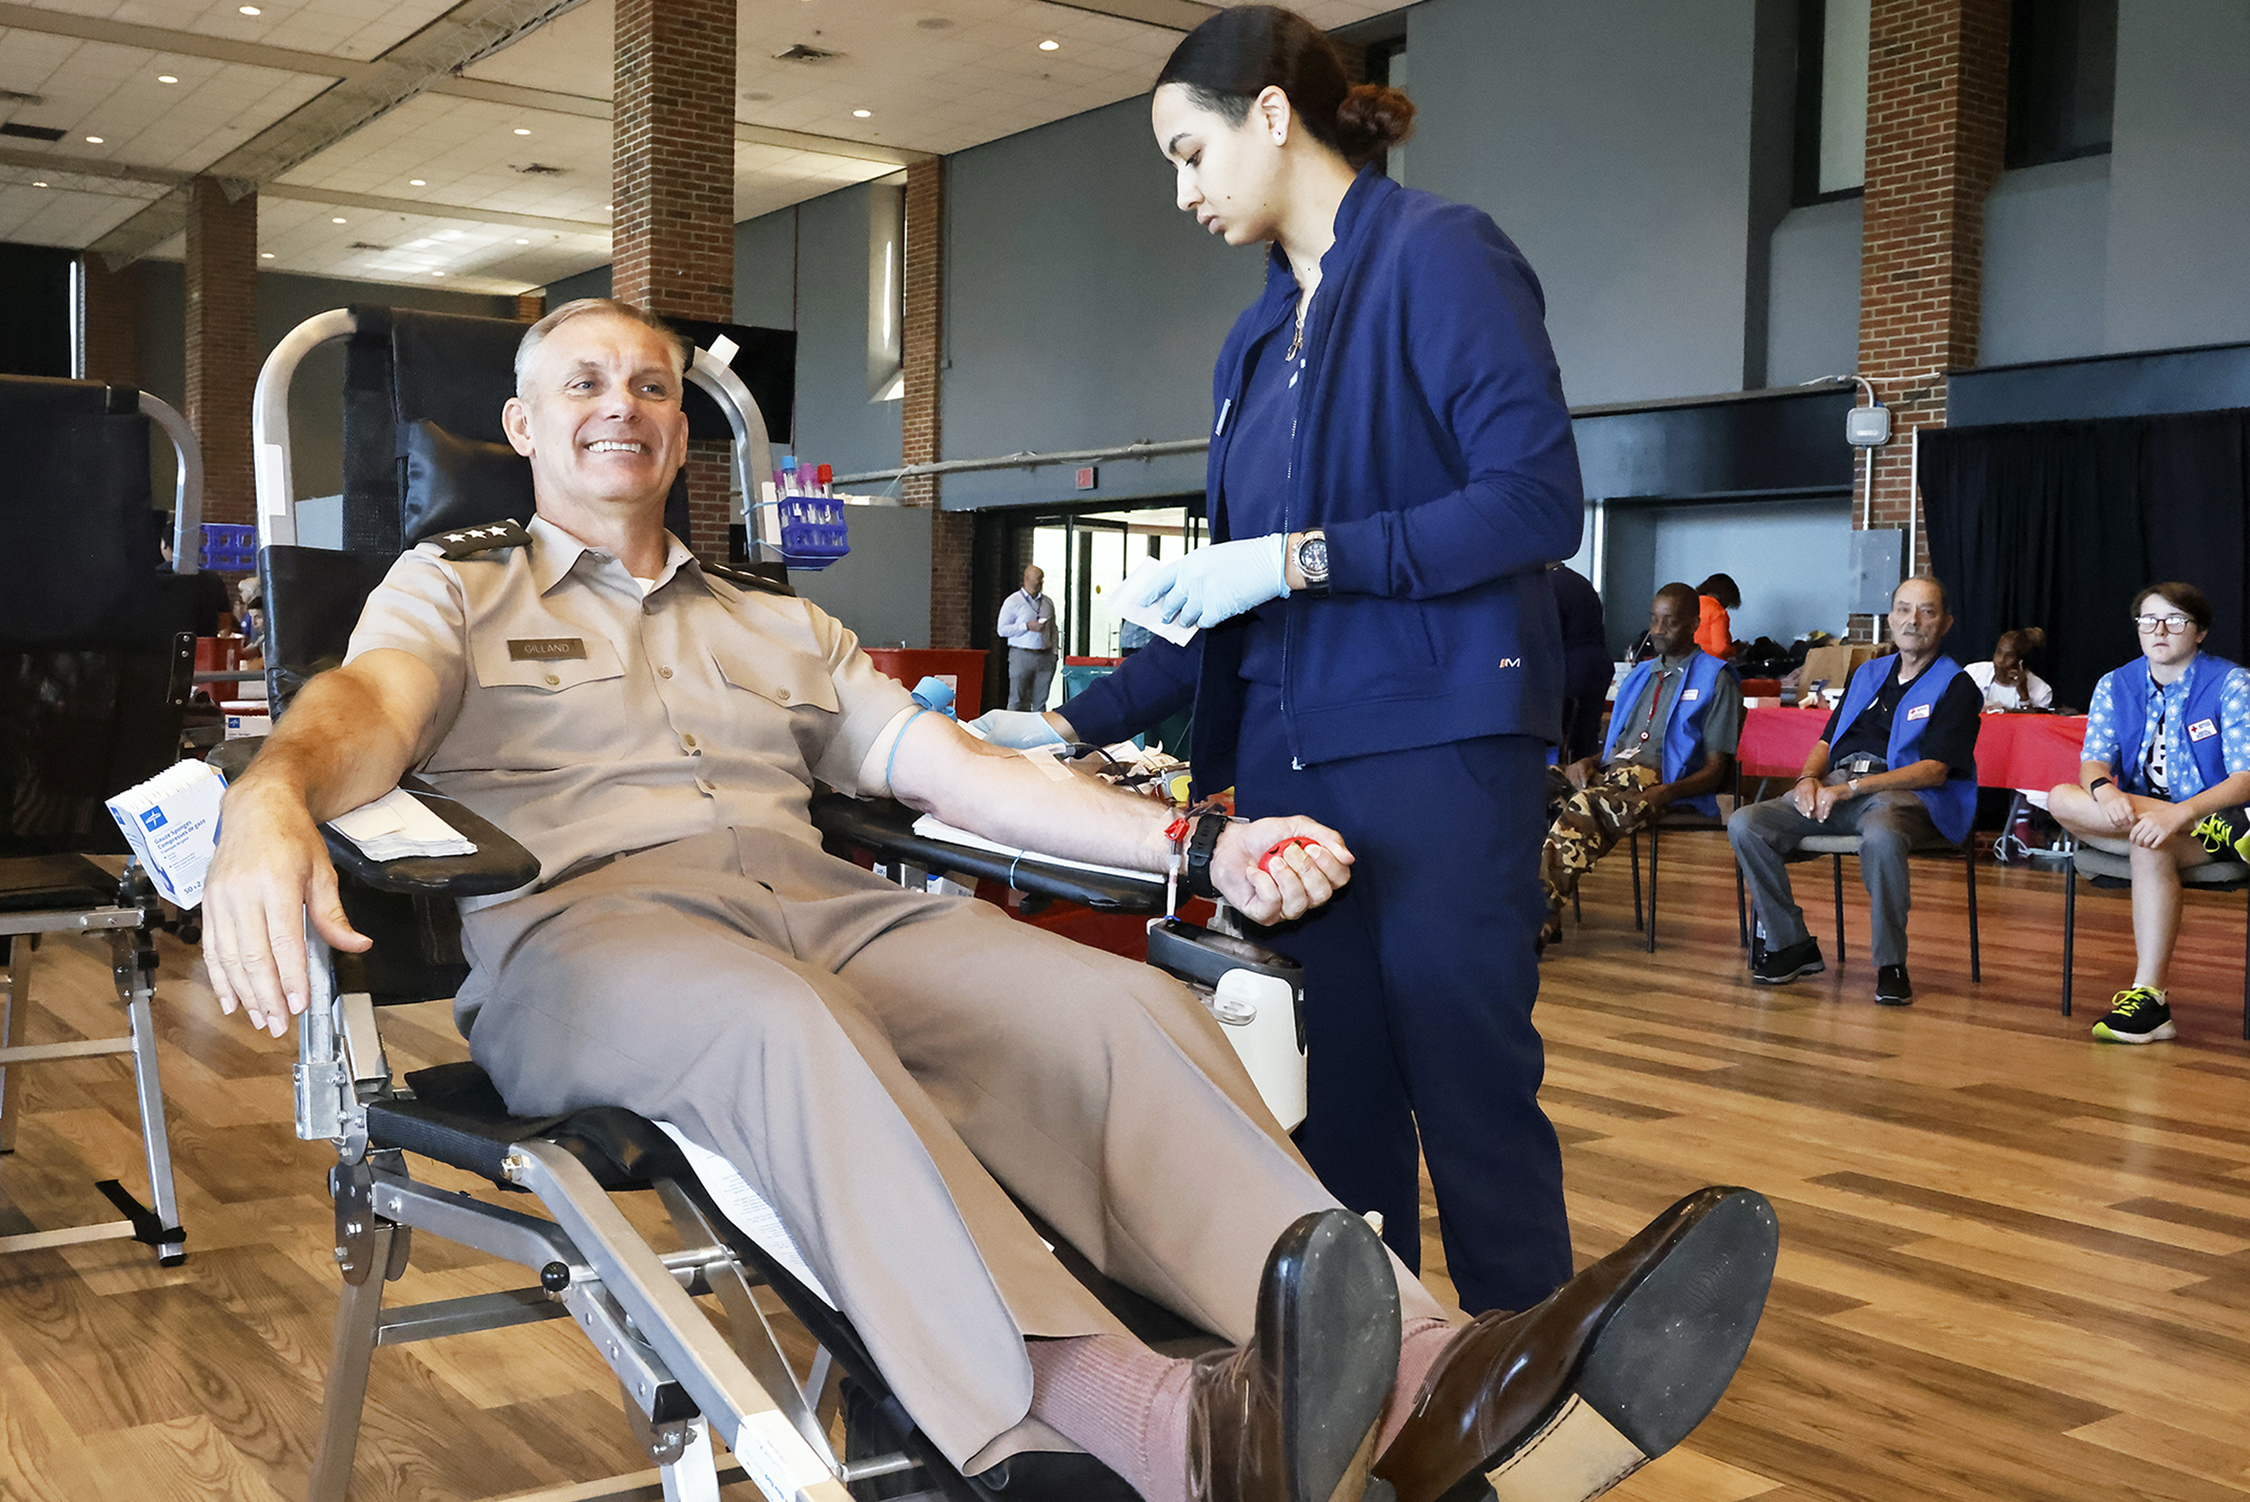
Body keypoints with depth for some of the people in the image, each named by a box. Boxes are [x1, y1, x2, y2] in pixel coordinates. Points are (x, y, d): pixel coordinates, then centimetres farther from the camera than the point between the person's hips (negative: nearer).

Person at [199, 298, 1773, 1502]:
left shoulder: (778, 624, 29)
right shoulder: (454, 587, 19)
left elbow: (957, 769, 19)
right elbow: (370, 704, -4)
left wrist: (1196, 843, 5)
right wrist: (273, 802, -31)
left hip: (821, 902, 4)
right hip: (584, 913, -4)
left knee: (1121, 1004, -24)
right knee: (786, 1027, -39)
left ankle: (1430, 1374, -41)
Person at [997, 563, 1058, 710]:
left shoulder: (1048, 603, 15)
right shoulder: (1013, 602, 0)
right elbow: (1002, 630, -5)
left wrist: (1054, 651, 9)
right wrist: (1027, 626, -13)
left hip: (1045, 657, 4)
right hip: (1021, 656, -4)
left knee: (1040, 701, 4)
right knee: (1017, 700, -4)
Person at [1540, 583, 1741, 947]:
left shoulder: (1715, 679, 8)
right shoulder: (1640, 674, 29)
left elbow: (1716, 769, 1)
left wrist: (1668, 792, -19)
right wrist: (1587, 763, 2)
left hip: (1659, 782, -6)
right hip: (1611, 772, 6)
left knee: (1585, 806, -37)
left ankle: (1543, 914, -42)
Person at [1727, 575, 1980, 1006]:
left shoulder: (1955, 686, 4)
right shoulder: (1868, 673, 24)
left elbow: (1934, 770, -8)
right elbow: (1827, 740, 24)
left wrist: (1850, 788, -16)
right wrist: (1809, 777, -1)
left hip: (1904, 794, -6)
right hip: (1835, 789, 6)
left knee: (1882, 836, -42)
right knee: (1745, 824, -17)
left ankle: (1891, 962, -25)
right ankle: (1791, 943, -7)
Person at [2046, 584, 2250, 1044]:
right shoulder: (2115, 686, 9)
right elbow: (2093, 761, -2)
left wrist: (2181, 813, -32)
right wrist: (2104, 789, -28)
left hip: (2210, 812, -4)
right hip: (2131, 816, 5)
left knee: (2151, 845, -38)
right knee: (2061, 799, -25)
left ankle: (2148, 998, -36)